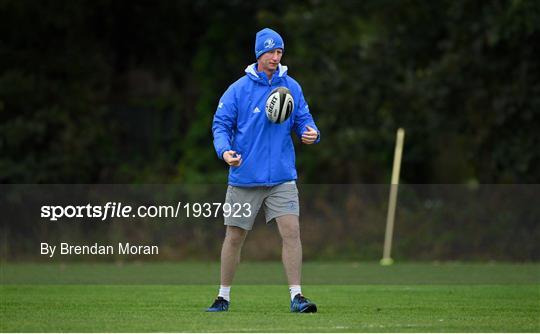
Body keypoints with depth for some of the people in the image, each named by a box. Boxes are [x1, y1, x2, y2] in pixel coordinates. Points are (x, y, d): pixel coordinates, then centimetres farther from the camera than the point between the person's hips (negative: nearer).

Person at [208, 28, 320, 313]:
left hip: (282, 177, 1)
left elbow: (303, 119, 11)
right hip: (245, 178, -1)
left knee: (291, 231, -12)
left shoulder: (291, 87, 5)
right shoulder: (239, 89, -3)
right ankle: (223, 297, 19)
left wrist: (310, 133, -13)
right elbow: (221, 124, -2)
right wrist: (225, 150, -21)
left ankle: (296, 295, -8)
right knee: (234, 236, 6)